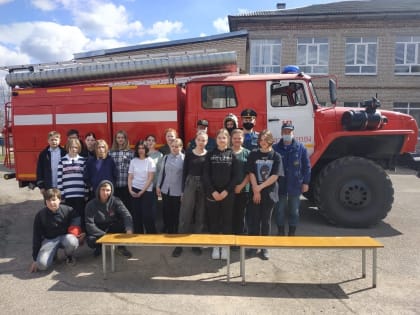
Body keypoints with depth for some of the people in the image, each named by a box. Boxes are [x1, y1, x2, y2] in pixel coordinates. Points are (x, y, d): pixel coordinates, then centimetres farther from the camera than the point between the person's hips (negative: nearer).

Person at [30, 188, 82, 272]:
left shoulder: (68, 210, -13)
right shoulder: (40, 215, -11)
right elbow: (36, 237, -4)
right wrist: (35, 259, -2)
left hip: (65, 236, 0)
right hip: (49, 239, 0)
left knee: (72, 242, -38)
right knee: (42, 264, -26)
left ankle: (69, 256, -1)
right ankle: (53, 253, 11)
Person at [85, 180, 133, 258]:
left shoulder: (116, 201, -14)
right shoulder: (91, 204, -15)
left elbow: (126, 215, -27)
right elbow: (89, 224, -21)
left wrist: (129, 229, -47)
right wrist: (104, 235, -33)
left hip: (112, 227, 1)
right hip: (98, 230, -1)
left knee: (125, 223, -27)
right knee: (90, 241, -32)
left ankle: (121, 247, -2)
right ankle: (99, 247, 7)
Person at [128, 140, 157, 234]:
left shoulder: (150, 161, -3)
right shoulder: (133, 161, 6)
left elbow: (150, 178, -7)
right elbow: (130, 177, 8)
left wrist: (142, 192, -11)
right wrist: (130, 190, -5)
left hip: (146, 191, -3)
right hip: (134, 190, 3)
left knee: (147, 215, -5)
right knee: (136, 214, 5)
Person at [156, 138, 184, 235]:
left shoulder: (184, 158, -8)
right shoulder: (166, 157, 6)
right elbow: (162, 172, 11)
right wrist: (158, 186, 10)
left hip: (177, 191, -4)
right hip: (165, 190, 4)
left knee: (176, 214, 9)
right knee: (166, 212, 12)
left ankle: (174, 232, 25)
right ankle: (166, 231, 27)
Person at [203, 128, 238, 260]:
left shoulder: (232, 154, 3)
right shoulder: (210, 154, 4)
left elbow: (235, 175, -2)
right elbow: (206, 175, -2)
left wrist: (226, 191, -11)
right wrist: (213, 191, -11)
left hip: (227, 193, 0)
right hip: (212, 193, 1)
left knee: (227, 219, 5)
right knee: (213, 220, 6)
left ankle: (225, 246, 17)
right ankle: (215, 246, 17)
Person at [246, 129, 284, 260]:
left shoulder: (276, 156, -1)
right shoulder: (253, 154, 1)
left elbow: (275, 176, -8)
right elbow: (251, 173, -4)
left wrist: (260, 187, -13)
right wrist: (255, 190, -11)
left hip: (269, 193, 0)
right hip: (254, 193, 0)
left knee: (266, 220, 8)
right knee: (254, 219, 5)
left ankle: (264, 247, 17)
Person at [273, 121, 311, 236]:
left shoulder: (300, 148, -1)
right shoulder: (275, 148, -3)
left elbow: (306, 166, 2)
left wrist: (305, 182, -1)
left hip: (295, 185, 0)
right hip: (280, 185, 0)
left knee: (294, 211, 10)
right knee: (280, 210, 9)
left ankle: (292, 233, 24)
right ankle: (281, 232, 24)